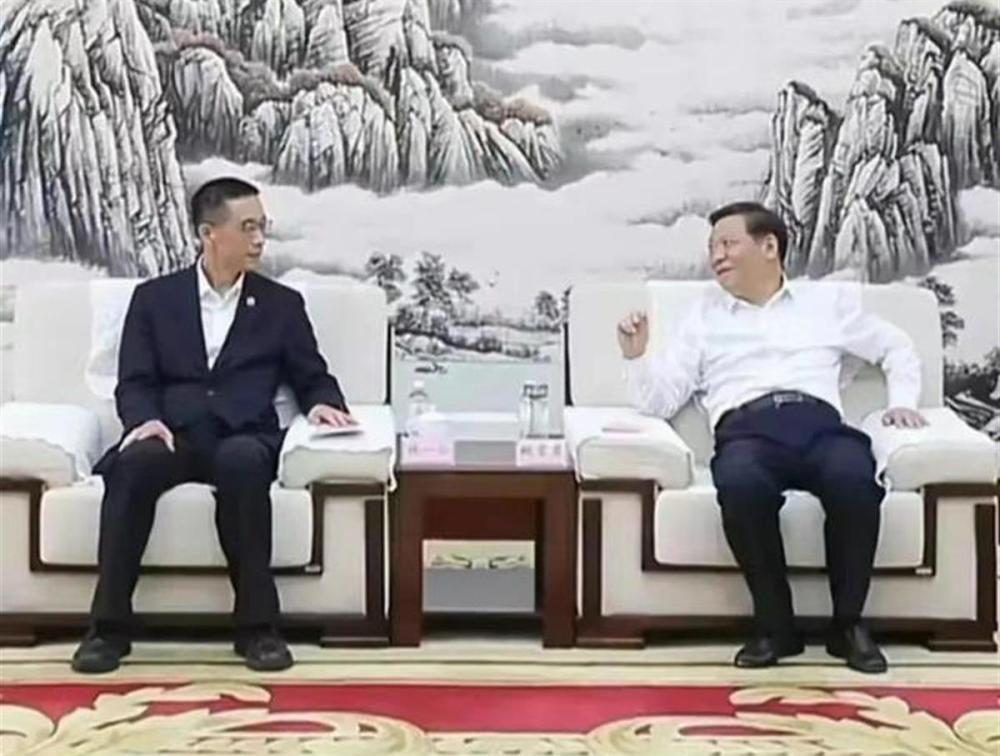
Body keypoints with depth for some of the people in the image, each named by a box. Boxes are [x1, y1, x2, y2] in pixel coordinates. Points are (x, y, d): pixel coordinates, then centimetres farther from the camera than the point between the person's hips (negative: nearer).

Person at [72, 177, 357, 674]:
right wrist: (146, 420, -15)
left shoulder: (282, 304, 18)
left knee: (240, 462, -37)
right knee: (133, 463, -35)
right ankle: (109, 624, -24)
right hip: (172, 434, 1)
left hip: (244, 438, 0)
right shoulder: (154, 297, 16)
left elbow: (313, 379, 18)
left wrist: (323, 404, -7)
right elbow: (133, 384, 8)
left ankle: (257, 624, -29)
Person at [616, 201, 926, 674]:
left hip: (819, 423, 1)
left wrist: (901, 401, 13)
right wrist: (637, 357, -1)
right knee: (741, 486, -39)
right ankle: (775, 624, -20)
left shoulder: (827, 301, 26)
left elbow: (897, 348, 32)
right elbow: (661, 401, 18)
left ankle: (848, 622, -17)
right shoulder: (703, 315, 25)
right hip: (747, 429, 0)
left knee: (854, 479, -37)